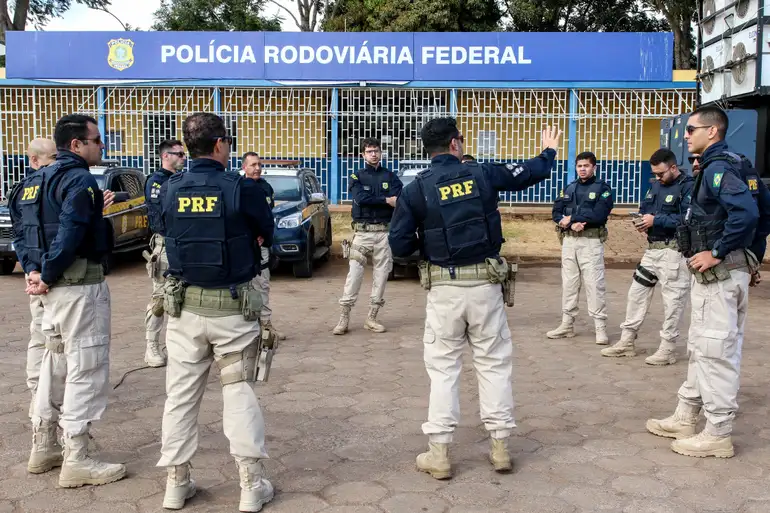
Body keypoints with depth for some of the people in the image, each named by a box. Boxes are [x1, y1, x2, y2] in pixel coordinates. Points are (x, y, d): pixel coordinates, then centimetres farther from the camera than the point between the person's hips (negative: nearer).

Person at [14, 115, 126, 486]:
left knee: (55, 364, 19)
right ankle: (76, 462, 3)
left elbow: (27, 230, 13)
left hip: (55, 288, 10)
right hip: (80, 287, -10)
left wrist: (34, 270, 3)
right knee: (86, 370, -3)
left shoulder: (38, 179, 15)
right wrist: (47, 278, -16)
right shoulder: (79, 179, -14)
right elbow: (69, 234, -25)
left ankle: (43, 447, 30)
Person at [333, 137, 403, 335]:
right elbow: (359, 198, -13)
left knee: (381, 274, 3)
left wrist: (371, 200, -19)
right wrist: (386, 200, -13)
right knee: (354, 273, -6)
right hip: (363, 231, -2)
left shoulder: (390, 176, 10)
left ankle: (371, 318, 11)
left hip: (385, 231, 2)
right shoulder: (357, 176, 8)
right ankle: (344, 317, -2)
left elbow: (400, 200, -9)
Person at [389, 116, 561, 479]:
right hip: (485, 285, 1)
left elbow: (399, 246, -7)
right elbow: (530, 173, 13)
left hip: (444, 288, -1)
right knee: (494, 364, 12)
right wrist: (549, 151, 34)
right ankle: (500, 446, 19)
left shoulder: (415, 189, -5)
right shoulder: (482, 174, -1)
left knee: (443, 367, 8)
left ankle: (439, 453, 10)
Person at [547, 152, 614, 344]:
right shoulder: (569, 188, 15)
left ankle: (600, 328, 0)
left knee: (594, 284, -6)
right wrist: (571, 224, -14)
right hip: (569, 241, 5)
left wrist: (572, 218, -13)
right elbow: (556, 212, 5)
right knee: (569, 283, 10)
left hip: (591, 242, -5)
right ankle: (567, 324, 18)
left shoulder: (603, 188, -2)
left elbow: (599, 214, -16)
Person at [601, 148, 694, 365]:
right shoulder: (655, 186, 14)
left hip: (674, 251, -8)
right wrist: (641, 221, -2)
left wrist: (656, 220, -20)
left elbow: (686, 219, -23)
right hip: (652, 249, 9)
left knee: (672, 299, -1)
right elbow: (645, 209, 21)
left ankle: (668, 348, 9)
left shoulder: (688, 186, -12)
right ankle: (627, 341, 19)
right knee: (637, 292, 10)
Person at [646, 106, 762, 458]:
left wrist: (716, 252, -22)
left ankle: (718, 435, 6)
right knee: (701, 349, 16)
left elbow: (746, 212, -30)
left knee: (715, 351, -3)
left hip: (719, 273, -11)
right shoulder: (716, 166, 15)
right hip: (713, 272, 11)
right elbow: (748, 210, 20)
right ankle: (686, 419, 27)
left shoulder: (718, 167, -16)